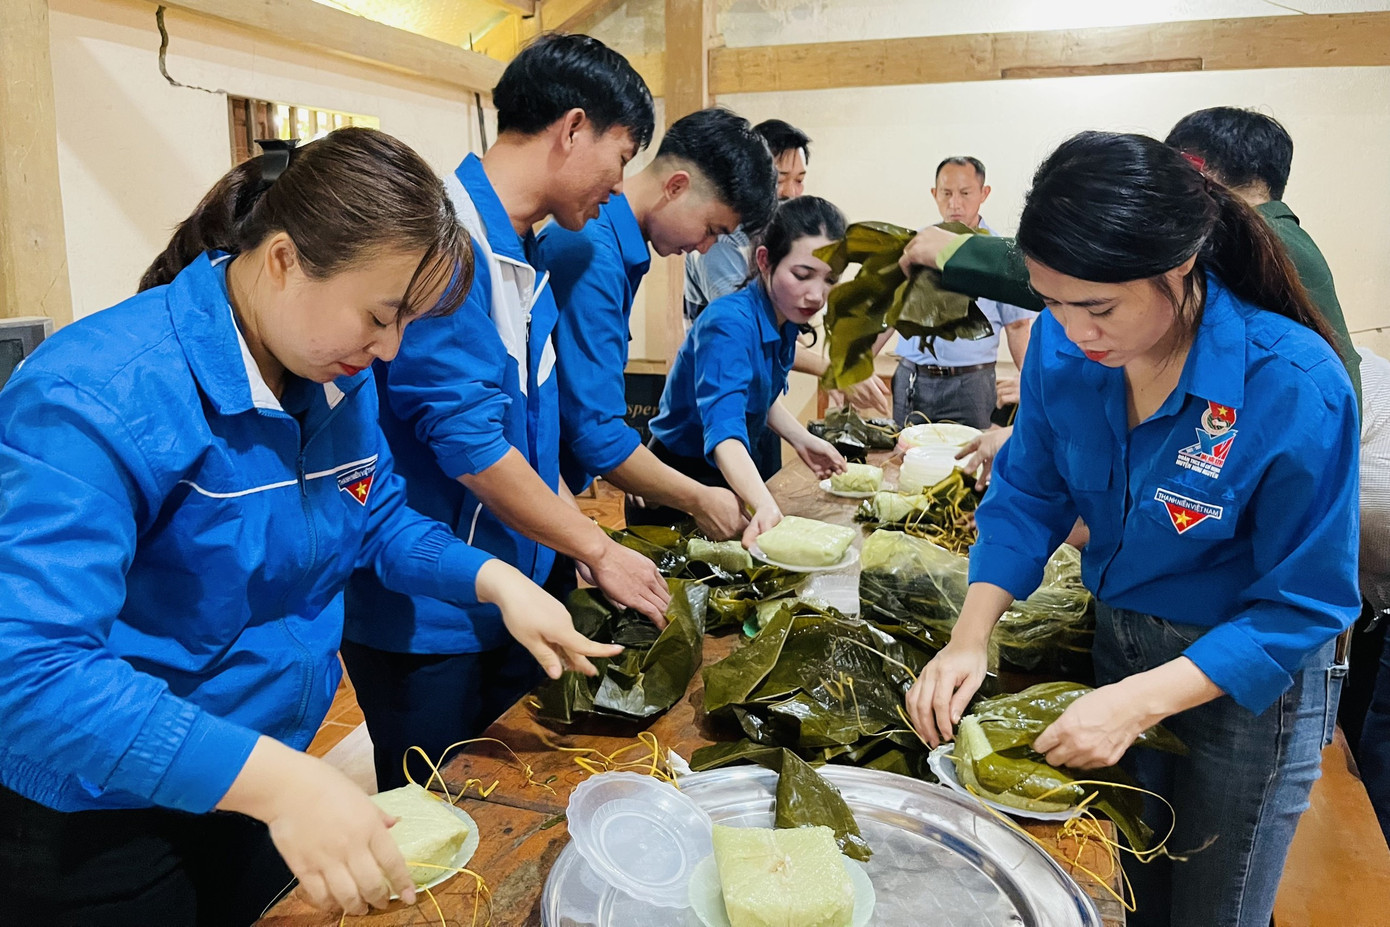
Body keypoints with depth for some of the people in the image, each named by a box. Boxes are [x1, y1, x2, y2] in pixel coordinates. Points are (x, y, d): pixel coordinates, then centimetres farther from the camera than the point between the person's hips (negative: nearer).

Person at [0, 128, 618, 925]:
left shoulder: (339, 378, -4)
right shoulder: (97, 400, -28)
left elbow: (379, 520, 7)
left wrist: (497, 581, -11)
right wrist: (277, 780, -42)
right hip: (95, 827, -6)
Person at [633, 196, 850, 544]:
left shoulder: (784, 318, -4)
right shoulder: (730, 325, -29)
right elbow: (724, 429, -44)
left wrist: (802, 440, 1)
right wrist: (765, 505, -59)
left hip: (736, 477, 8)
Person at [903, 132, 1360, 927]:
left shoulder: (1296, 385, -29)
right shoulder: (1063, 344, -16)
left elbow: (1303, 606, -21)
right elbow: (1028, 495, -5)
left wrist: (1139, 702, -28)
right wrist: (971, 638, -17)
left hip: (1249, 678, -4)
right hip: (1119, 642, 4)